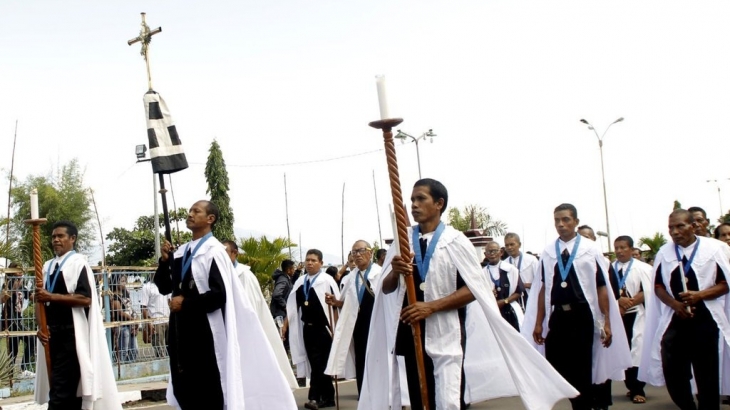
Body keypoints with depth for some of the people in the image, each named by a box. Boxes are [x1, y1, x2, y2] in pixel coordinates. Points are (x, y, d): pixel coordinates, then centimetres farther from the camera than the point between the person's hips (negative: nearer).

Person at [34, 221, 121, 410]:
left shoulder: (78, 263, -6)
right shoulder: (48, 266, 14)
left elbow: (85, 298, -17)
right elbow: (43, 300, 19)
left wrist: (52, 297, -18)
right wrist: (41, 327, 3)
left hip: (72, 334, -7)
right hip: (53, 335, 7)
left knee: (60, 389, -11)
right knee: (69, 387, 12)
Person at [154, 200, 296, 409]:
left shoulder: (214, 251, -12)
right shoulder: (181, 252, 11)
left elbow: (219, 295, -18)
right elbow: (164, 287, 14)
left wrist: (185, 303, -12)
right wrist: (165, 261, -2)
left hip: (205, 331, -7)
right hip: (180, 330, 7)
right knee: (183, 389, 11)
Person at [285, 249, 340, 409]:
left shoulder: (327, 280, -5)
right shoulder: (300, 282, 10)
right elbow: (292, 306, 13)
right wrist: (285, 324, 9)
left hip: (323, 328, -5)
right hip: (307, 328, 6)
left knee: (320, 363, -8)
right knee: (316, 364, 8)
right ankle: (327, 397, 16)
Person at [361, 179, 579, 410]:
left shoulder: (455, 241, -5)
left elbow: (474, 289, -7)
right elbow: (386, 289, 7)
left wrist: (431, 306, -16)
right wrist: (394, 271, -16)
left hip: (446, 335, -4)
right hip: (411, 333, 4)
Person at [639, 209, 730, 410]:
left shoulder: (713, 248, -2)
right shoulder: (664, 253, 6)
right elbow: (658, 287, 10)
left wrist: (698, 295, -18)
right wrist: (675, 304, -9)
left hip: (705, 320, -2)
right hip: (674, 321, 3)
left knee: (707, 375, 2)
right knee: (672, 373, 1)